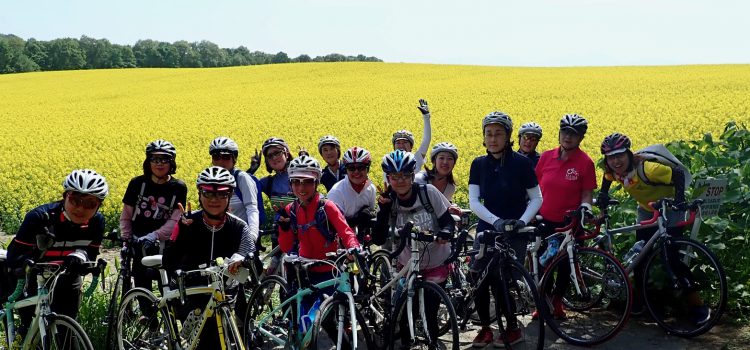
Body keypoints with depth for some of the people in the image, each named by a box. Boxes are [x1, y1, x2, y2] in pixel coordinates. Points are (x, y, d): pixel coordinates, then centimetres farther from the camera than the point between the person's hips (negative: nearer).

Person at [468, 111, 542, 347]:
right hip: (486, 230, 3)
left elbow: (536, 199, -3)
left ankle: (513, 329, 17)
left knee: (500, 283, -6)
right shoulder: (478, 164, -1)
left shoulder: (521, 163, -9)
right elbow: (473, 201, -6)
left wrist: (522, 221, -20)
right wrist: (496, 220, -22)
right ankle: (485, 328, 16)